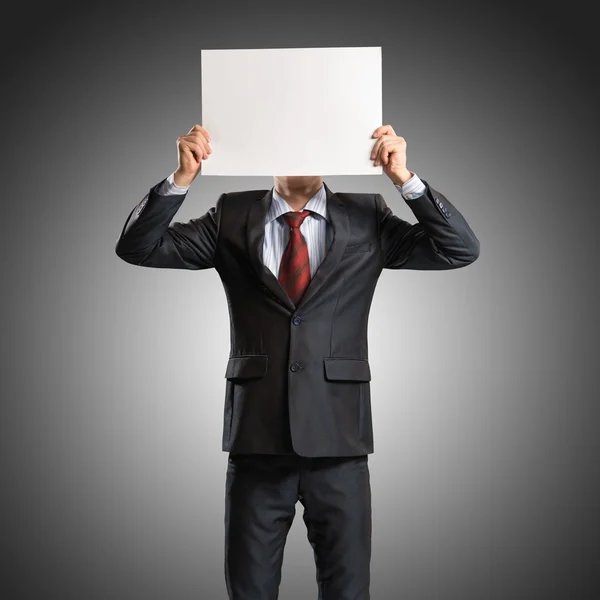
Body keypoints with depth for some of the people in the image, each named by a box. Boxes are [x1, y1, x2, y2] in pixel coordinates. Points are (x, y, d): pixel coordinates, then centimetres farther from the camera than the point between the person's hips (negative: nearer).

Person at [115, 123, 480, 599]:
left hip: (338, 438, 0)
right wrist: (182, 178, -13)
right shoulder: (232, 217, 6)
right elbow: (138, 248, 1)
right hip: (257, 438, 1)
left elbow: (461, 250, -2)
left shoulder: (366, 218, 5)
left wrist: (406, 179, -13)